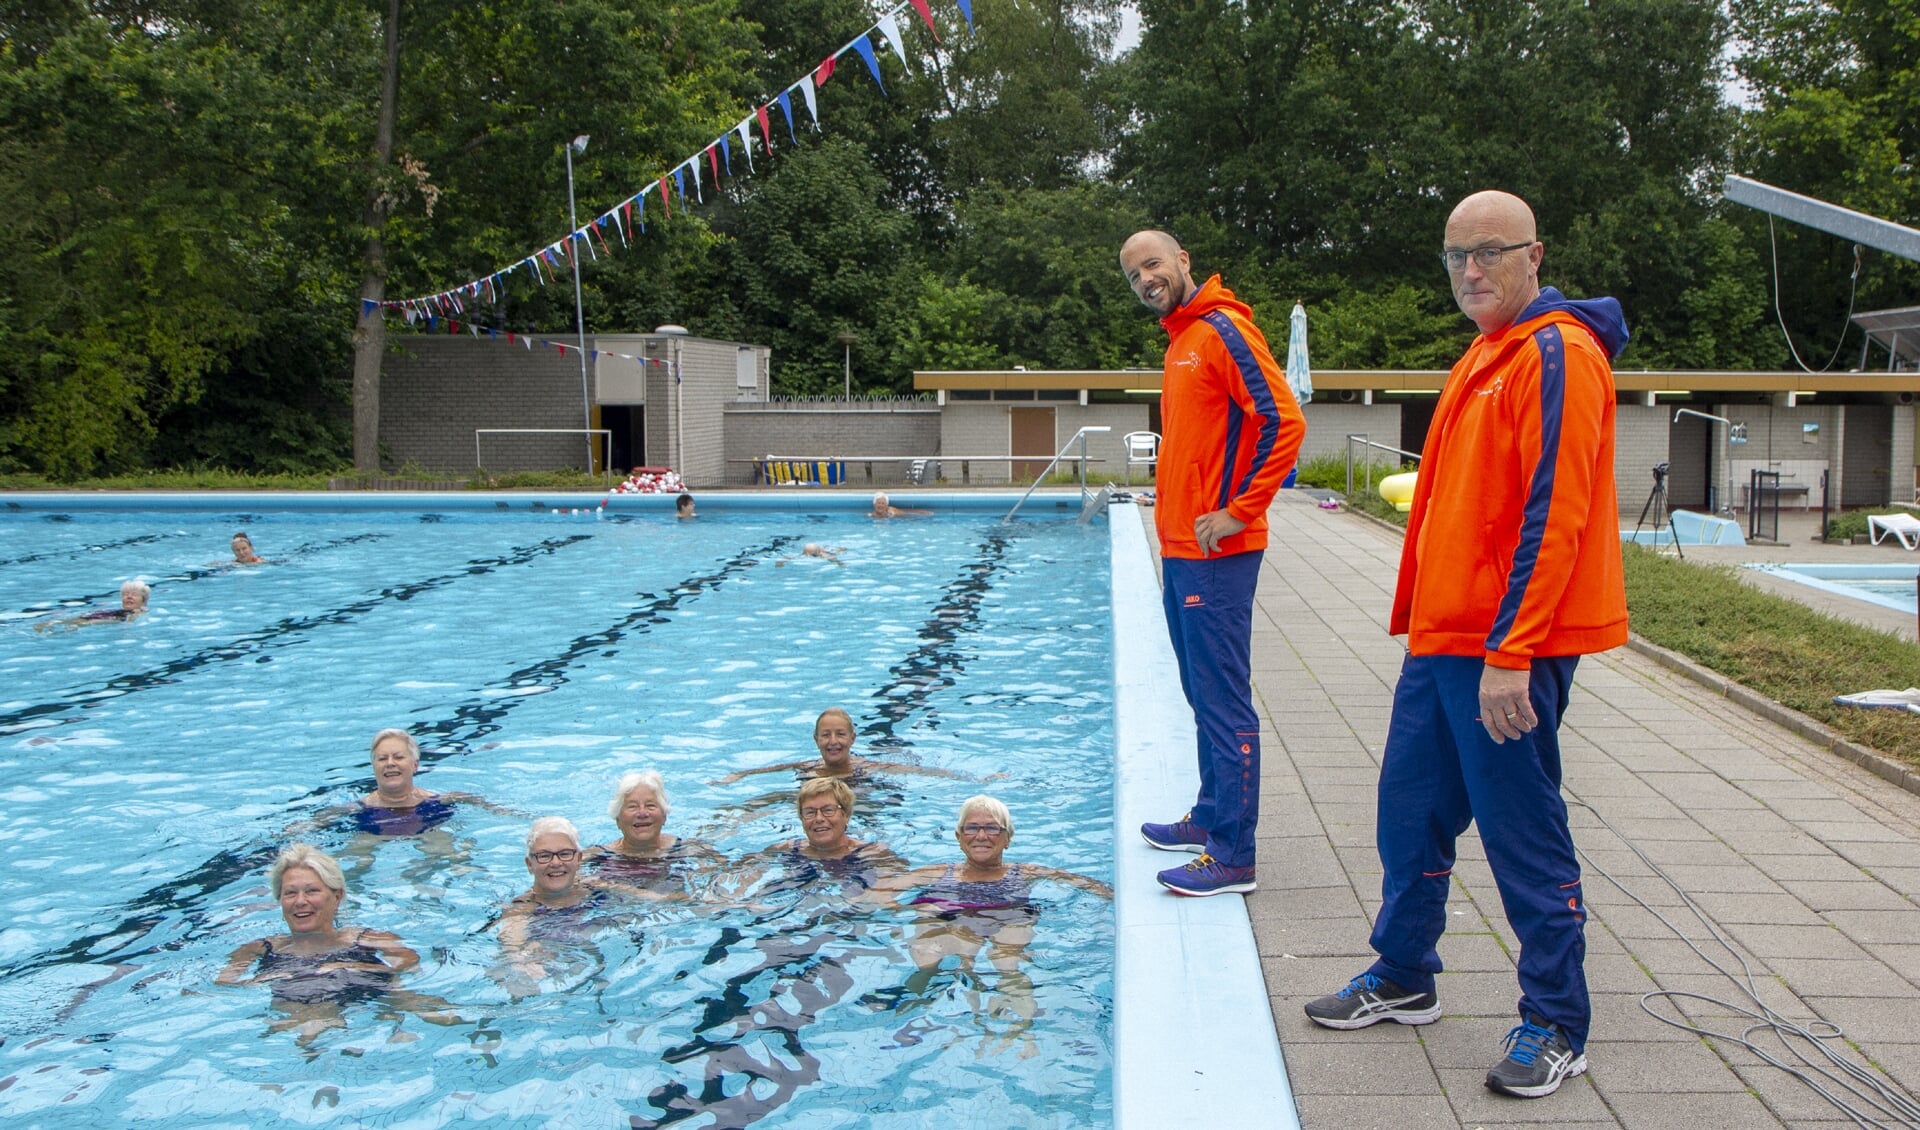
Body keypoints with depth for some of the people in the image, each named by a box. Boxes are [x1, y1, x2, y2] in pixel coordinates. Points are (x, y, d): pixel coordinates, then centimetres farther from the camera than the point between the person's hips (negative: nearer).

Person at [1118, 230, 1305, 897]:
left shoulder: (1223, 329, -12)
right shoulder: (1181, 339, 18)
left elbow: (1284, 422, -20)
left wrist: (1239, 513, -19)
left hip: (1215, 553, -10)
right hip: (1180, 549, 10)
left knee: (1224, 703, -6)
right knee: (1203, 695, 17)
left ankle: (1233, 856, -2)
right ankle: (1210, 817, 29)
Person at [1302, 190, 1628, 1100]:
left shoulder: (1556, 354, -13)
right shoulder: (1486, 355, 17)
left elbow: (1550, 518, -20)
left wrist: (1509, 654, -23)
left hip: (1505, 649, -9)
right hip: (1444, 636, 9)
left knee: (1524, 834, 0)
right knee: (1412, 810, 16)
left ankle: (1556, 1026, 15)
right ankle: (1402, 979, 33)